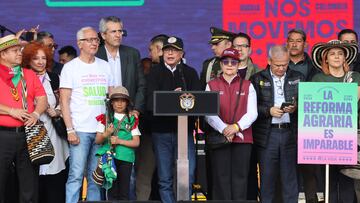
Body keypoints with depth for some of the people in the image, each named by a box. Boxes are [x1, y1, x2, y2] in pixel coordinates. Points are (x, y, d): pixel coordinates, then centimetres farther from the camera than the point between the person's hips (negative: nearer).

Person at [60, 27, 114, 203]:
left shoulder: (104, 66, 12)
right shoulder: (70, 67, 0)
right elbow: (64, 101, -3)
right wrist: (70, 130, -11)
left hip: (102, 129, 4)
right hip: (80, 130, -4)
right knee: (76, 175, -7)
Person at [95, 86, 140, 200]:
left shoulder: (132, 120, 9)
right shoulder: (105, 119, 8)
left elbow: (136, 142, 3)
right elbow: (97, 140, 5)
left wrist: (119, 141, -10)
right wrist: (106, 134, -16)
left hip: (126, 158, 1)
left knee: (124, 191, 2)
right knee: (112, 189, -1)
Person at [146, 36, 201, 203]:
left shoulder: (190, 73, 11)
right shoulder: (155, 72, 7)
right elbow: (151, 102, -6)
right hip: (161, 129, 0)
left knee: (187, 175, -6)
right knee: (165, 179, 4)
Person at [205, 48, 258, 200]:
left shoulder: (247, 86, 10)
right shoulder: (211, 85, 8)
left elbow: (252, 113, 1)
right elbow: (209, 113, -2)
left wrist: (236, 127, -14)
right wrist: (224, 129, -15)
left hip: (242, 138, 0)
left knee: (240, 178, 1)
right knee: (221, 178, 1)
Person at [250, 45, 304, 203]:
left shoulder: (298, 78, 12)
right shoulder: (257, 79, 6)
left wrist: (295, 108, -11)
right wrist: (269, 111, -13)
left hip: (290, 133, 1)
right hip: (267, 135, -1)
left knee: (290, 177, 3)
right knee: (267, 177, 2)